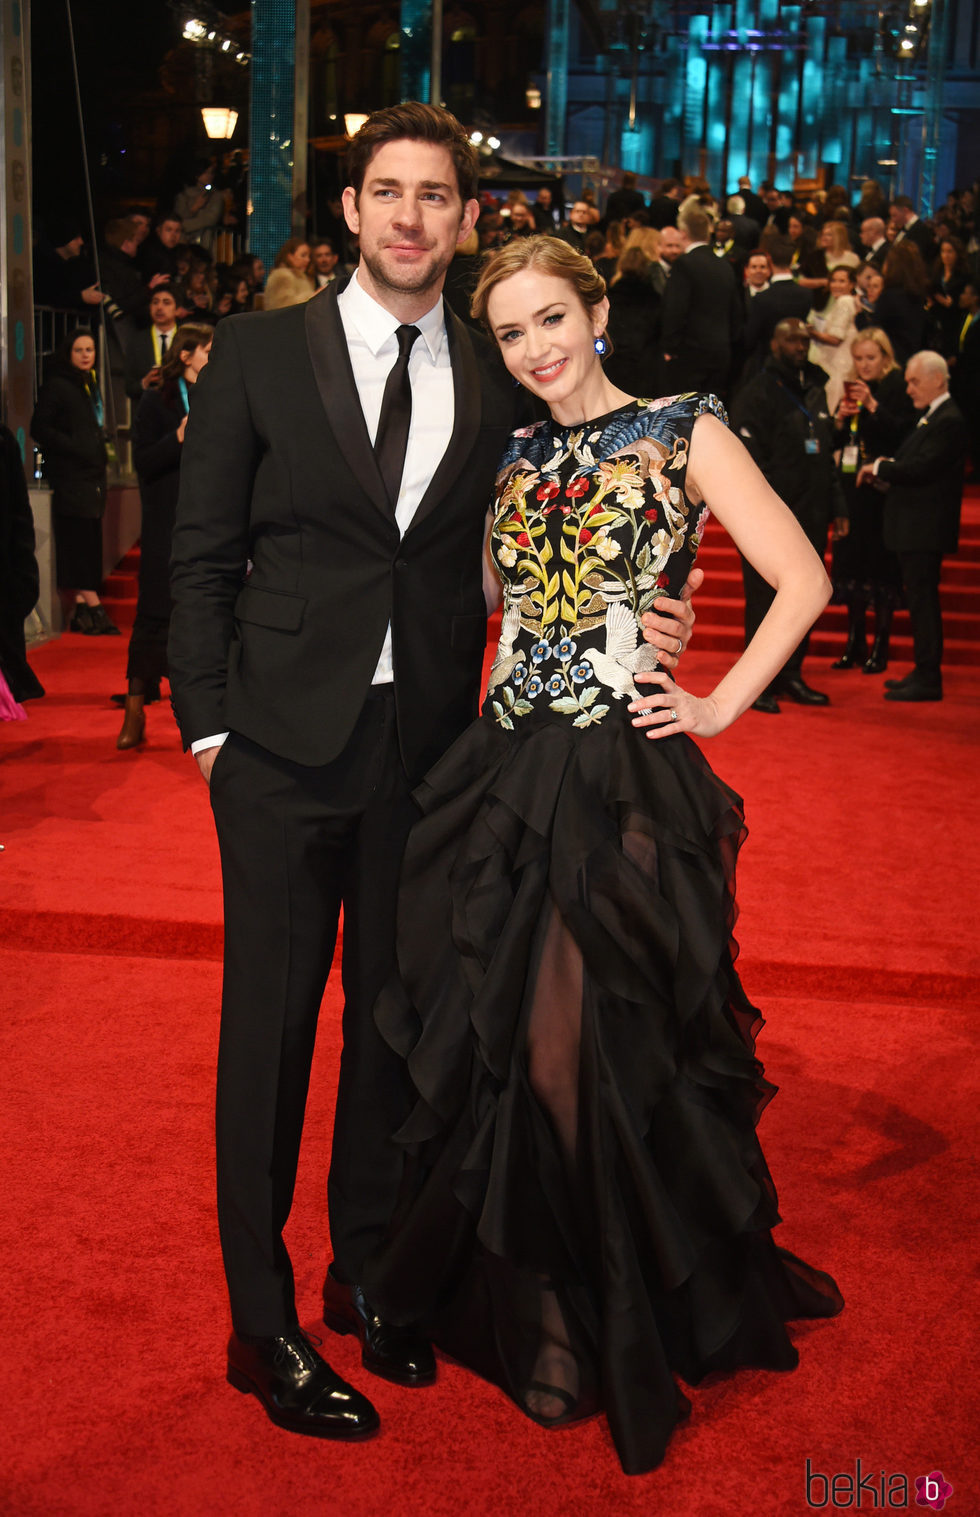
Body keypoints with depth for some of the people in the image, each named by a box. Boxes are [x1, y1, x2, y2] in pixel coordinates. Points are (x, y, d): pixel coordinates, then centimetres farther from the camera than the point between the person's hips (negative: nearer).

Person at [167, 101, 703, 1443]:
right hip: (286, 741, -2)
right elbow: (203, 551, 1)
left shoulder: (496, 377, 6)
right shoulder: (260, 353, 0)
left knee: (394, 1014, 14)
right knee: (270, 1025, 4)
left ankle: (369, 1272, 33)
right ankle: (262, 1323, 19)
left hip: (428, 741, 3)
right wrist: (205, 720, -6)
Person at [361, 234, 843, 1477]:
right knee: (499, 1040, 10)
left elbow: (802, 579, -7)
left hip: (626, 779, -5)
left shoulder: (680, 432, -2)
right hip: (504, 772, 6)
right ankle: (528, 1308, 32)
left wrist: (721, 709, -8)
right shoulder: (516, 460, 14)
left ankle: (640, 1322, 23)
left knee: (612, 1047, 1)